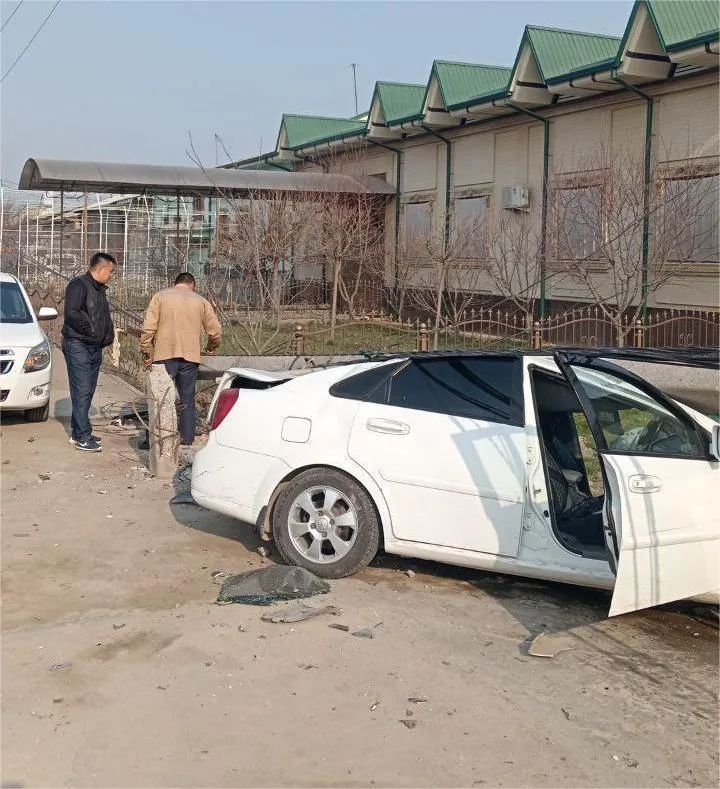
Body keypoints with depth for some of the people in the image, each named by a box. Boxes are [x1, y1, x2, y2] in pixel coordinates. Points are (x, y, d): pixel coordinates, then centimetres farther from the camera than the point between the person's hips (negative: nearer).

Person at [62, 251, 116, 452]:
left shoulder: (100, 289, 17)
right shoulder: (78, 285, -11)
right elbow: (71, 313, -21)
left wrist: (109, 335, 13)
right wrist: (90, 329, -24)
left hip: (95, 347, 9)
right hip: (78, 346, -9)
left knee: (88, 392, 12)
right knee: (82, 392, -9)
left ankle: (77, 432, 21)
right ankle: (82, 438, -6)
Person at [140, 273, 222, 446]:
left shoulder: (160, 297, 5)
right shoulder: (201, 301, 9)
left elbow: (148, 328, -5)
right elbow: (216, 332, 7)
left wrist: (146, 353, 1)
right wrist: (211, 348, 26)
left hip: (165, 356, -1)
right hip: (190, 357, 1)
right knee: (187, 400, 10)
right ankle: (187, 439, 12)